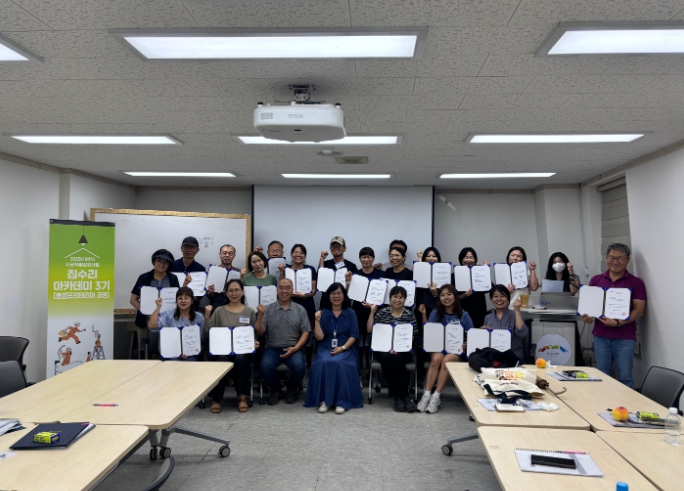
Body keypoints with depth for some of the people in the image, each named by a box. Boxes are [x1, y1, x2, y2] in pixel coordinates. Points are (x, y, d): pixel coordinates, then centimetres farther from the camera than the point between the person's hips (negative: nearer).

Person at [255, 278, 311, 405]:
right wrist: (260, 316, -16)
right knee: (265, 366, -30)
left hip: (293, 348, 0)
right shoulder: (268, 309, 7)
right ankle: (275, 389, 3)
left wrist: (295, 348, -11)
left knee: (298, 365, -30)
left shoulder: (300, 310, 8)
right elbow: (260, 332, 1)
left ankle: (292, 389, 4)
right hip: (272, 348, 0)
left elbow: (305, 332, 4)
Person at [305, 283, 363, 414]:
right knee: (324, 363, -32)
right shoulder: (322, 313, 8)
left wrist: (342, 347, -14)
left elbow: (354, 335, 1)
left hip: (345, 349, -1)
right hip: (326, 348, 1)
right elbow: (319, 337, 0)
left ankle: (342, 401, -24)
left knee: (340, 364, -33)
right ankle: (323, 399, -22)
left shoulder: (350, 313, 8)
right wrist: (317, 321, -13)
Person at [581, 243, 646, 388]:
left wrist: (618, 323, -19)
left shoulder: (636, 283, 0)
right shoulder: (596, 280, 8)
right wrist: (587, 316, -11)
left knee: (625, 378, 2)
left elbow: (638, 311, -5)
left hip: (625, 338, -2)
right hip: (600, 336, 3)